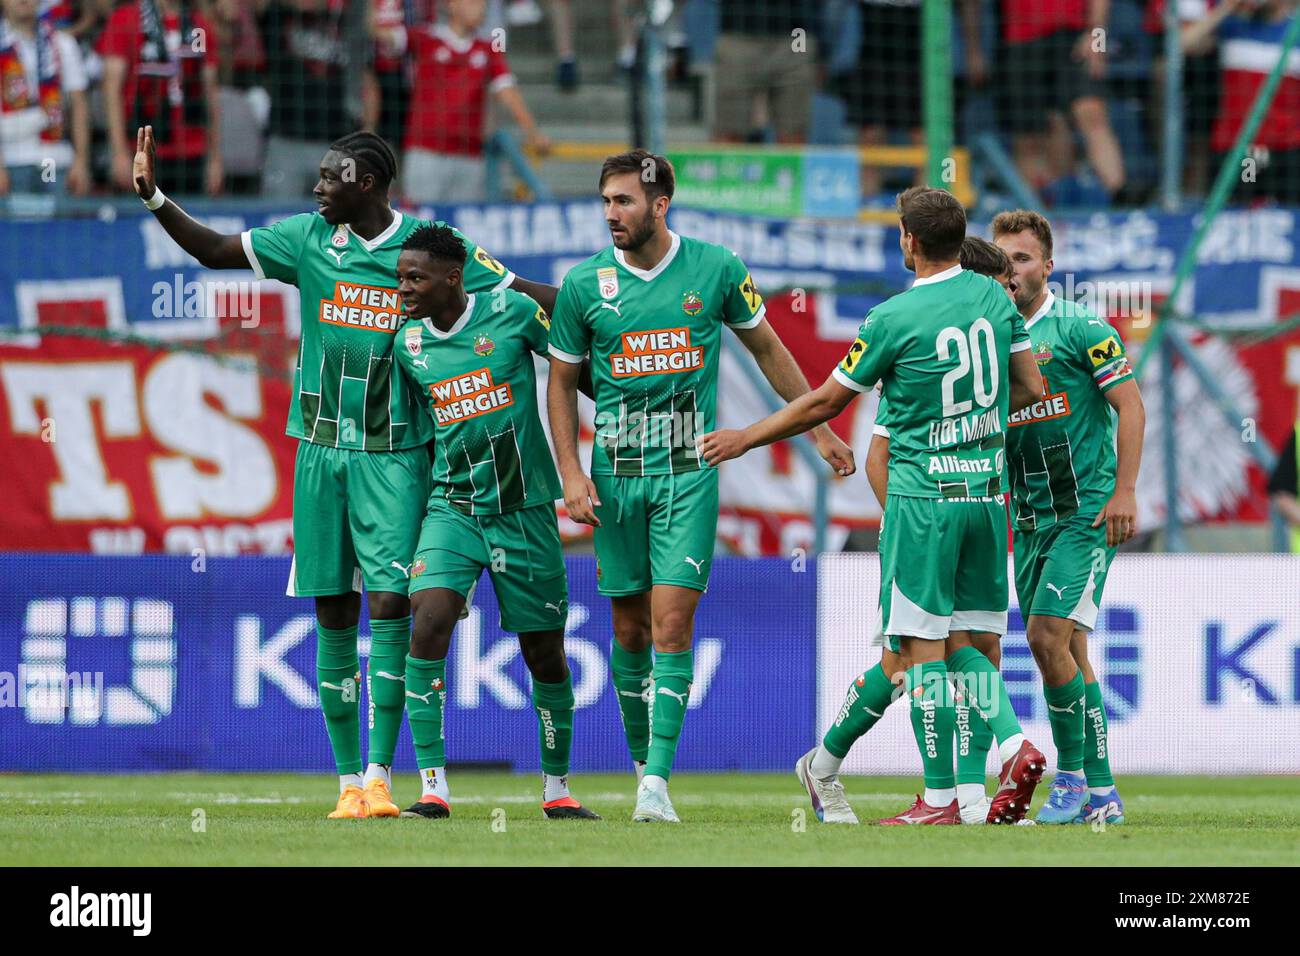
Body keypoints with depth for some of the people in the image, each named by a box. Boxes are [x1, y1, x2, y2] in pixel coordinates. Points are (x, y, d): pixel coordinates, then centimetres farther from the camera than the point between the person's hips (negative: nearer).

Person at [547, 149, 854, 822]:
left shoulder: (715, 269, -2)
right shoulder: (585, 284, -1)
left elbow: (767, 349, 12)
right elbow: (561, 382, 9)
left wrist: (818, 431, 15)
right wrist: (571, 473, -2)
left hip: (690, 469, -2)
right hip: (615, 471, 2)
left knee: (671, 621, -11)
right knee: (629, 628, 6)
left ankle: (657, 780, -14)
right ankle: (641, 761, 23)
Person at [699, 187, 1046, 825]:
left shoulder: (893, 318, -11)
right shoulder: (995, 298, 5)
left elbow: (824, 403, -2)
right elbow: (1030, 389, 12)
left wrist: (743, 439, 10)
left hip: (922, 495, -6)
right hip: (987, 491, 6)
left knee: (922, 648, -2)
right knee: (966, 642, 13)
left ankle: (940, 797, -3)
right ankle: (1014, 746, -9)